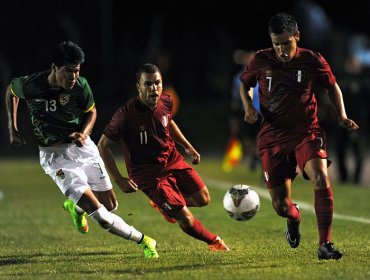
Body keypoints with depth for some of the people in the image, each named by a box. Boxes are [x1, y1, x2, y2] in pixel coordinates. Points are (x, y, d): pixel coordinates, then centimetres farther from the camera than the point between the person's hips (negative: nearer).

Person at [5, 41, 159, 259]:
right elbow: (11, 91, 7)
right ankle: (142, 240, 2)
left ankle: (75, 206, 40)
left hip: (83, 148, 4)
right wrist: (13, 129, 6)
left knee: (110, 205, 9)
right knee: (101, 215, -15)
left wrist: (84, 133, -13)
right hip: (55, 156, -3)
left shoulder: (80, 85, -12)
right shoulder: (30, 85, -17)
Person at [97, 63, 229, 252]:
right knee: (186, 219, -9)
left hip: (172, 159, 6)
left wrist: (187, 147, 16)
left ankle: (162, 204, 33)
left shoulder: (165, 102, -7)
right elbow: (103, 146, -18)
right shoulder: (126, 114, -26)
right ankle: (214, 241, 22)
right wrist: (119, 180, -22)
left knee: (203, 199, 7)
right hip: (148, 173, -6)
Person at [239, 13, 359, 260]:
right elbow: (245, 84, 15)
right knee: (281, 206, 0)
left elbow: (332, 86, 11)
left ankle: (325, 244, -21)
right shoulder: (261, 61, -4)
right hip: (273, 137, 1)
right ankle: (294, 217, 41)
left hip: (307, 131, -1)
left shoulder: (312, 60, -5)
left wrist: (342, 116, -2)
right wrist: (249, 107, -4)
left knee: (321, 179, -29)